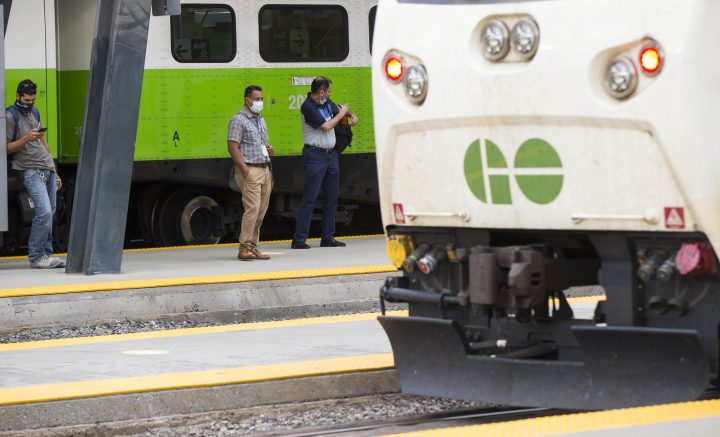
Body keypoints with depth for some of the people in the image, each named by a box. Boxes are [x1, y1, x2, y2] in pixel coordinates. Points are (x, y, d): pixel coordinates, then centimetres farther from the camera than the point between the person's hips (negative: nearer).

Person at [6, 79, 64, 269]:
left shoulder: (34, 112, 19)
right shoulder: (10, 116, -4)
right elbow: (7, 148, -6)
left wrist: (55, 173, 23)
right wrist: (26, 139, -21)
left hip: (48, 169, 8)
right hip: (32, 171, -8)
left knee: (49, 213, 5)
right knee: (44, 212, -17)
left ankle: (46, 254, 11)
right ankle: (36, 257, -11)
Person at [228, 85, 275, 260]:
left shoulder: (260, 120, 20)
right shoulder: (239, 120, -6)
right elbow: (233, 147, -13)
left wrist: (269, 149, 8)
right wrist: (244, 168, -20)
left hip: (265, 169, 8)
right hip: (250, 170, -8)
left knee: (261, 211, 6)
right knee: (252, 208, -17)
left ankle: (253, 247, 11)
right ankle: (245, 248, -16)